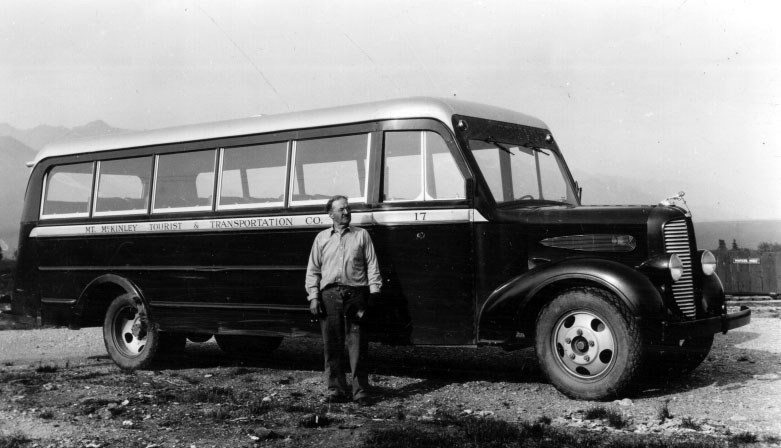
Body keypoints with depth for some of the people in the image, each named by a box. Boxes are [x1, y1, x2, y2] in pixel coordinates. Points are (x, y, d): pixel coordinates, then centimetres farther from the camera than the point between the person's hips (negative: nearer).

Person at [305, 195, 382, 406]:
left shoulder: (362, 235, 13)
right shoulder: (322, 238, 16)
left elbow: (372, 265, 9)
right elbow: (313, 270, 13)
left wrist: (374, 291, -2)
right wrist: (313, 297, 3)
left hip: (355, 293, -1)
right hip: (329, 295, 1)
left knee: (357, 346, -3)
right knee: (332, 345, 2)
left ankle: (361, 391, 2)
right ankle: (336, 390, 10)